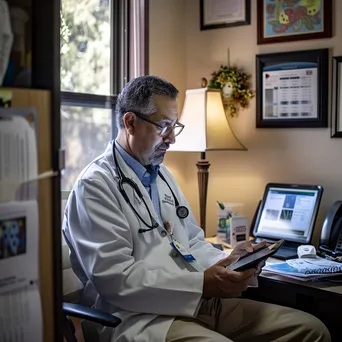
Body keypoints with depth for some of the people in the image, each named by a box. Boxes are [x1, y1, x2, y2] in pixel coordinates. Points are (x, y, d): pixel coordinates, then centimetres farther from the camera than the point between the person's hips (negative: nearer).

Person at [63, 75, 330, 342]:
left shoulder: (163, 175, 18)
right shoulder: (96, 185, -8)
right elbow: (114, 278, -17)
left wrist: (228, 261, 1)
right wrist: (202, 284, -20)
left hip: (197, 301, 8)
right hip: (143, 316, -8)